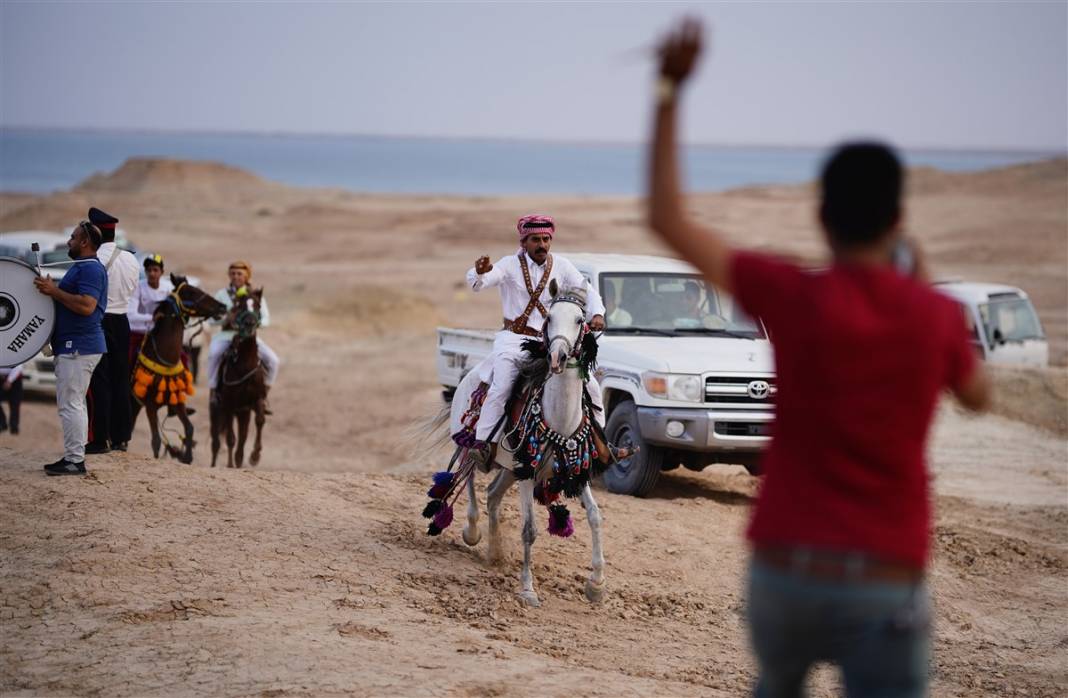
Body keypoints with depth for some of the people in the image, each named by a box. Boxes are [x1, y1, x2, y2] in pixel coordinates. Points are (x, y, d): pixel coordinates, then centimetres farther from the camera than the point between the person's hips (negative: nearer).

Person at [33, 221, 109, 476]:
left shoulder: (91, 269, -15)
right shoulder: (81, 267, 19)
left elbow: (86, 305, -26)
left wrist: (54, 291, -21)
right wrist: (51, 289, 12)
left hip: (78, 347, -11)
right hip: (75, 346, 11)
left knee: (70, 404, -9)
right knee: (73, 404, 14)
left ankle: (74, 460, -7)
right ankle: (73, 457, 19)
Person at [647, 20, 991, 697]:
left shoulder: (794, 297, -7)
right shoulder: (937, 315, -2)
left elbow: (668, 221, -2)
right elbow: (978, 394, 21)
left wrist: (671, 93, -1)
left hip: (786, 570, 1)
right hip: (887, 585, -1)